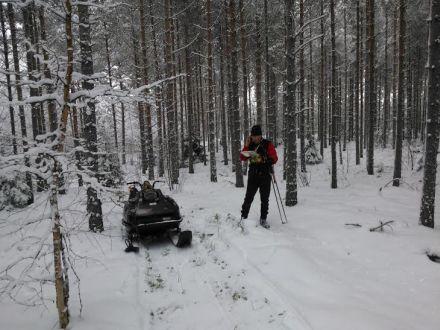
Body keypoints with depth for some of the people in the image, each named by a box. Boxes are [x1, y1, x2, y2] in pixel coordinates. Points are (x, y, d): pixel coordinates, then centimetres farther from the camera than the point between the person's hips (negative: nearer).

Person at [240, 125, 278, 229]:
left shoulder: (268, 144, -3)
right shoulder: (250, 145, 5)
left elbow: (274, 159, -6)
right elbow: (242, 158, 3)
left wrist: (263, 159, -23)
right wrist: (246, 146, -9)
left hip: (265, 175, -1)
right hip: (253, 175, 1)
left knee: (265, 199, 7)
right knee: (249, 197, -1)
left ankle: (263, 219, 20)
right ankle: (243, 217, 10)